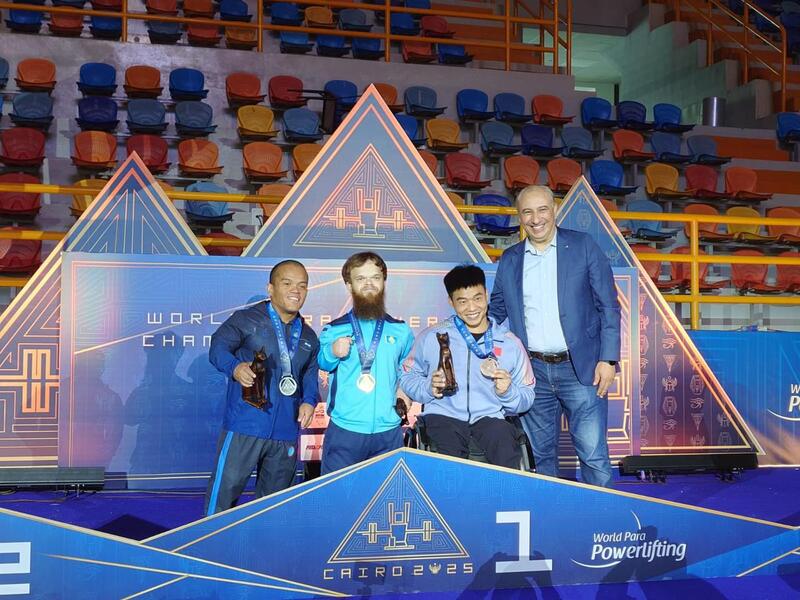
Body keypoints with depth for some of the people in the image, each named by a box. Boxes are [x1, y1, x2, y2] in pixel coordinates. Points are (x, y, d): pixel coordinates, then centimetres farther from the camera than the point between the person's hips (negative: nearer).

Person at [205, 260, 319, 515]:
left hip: (286, 432, 6)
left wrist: (309, 400, -3)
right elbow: (218, 347, -13)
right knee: (224, 491, -5)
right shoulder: (246, 319, -2)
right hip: (244, 427, -5)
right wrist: (235, 367, -35)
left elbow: (311, 374, 18)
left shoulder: (309, 337, 16)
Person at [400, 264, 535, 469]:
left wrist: (508, 392, -9)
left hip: (490, 416, 1)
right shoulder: (431, 337, 11)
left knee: (508, 463, -30)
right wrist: (429, 388, -5)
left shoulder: (510, 343, 11)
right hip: (445, 415, -1)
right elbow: (407, 376, 15)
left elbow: (527, 399, 13)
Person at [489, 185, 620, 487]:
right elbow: (496, 312, 15)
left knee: (594, 456, -5)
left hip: (580, 368, -3)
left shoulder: (583, 246, 0)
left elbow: (609, 306, -1)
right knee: (541, 455, 12)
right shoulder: (509, 260, 9)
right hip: (532, 371, 3)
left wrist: (608, 359, -8)